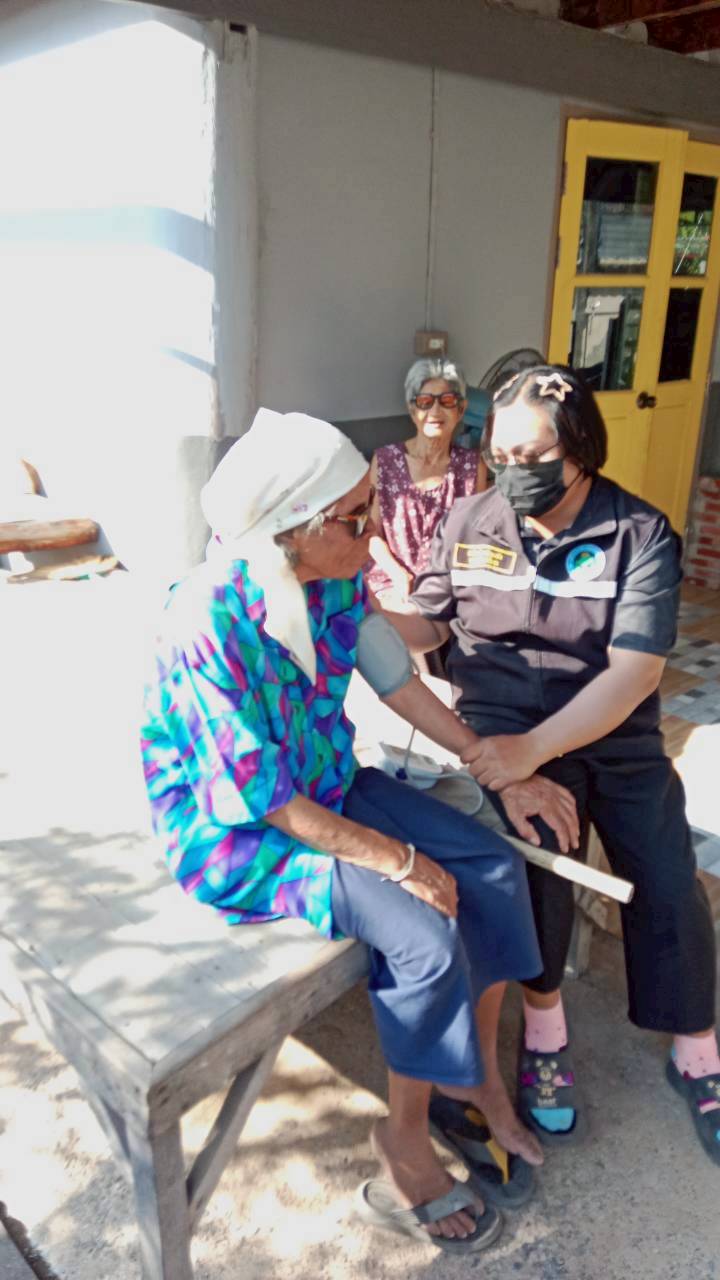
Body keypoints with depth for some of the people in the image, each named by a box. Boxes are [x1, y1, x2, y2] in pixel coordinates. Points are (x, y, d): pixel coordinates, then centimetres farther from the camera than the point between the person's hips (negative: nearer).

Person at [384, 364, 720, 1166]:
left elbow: (633, 672, -19)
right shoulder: (470, 522, 1)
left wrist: (533, 748, -30)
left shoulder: (641, 535, -9)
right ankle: (543, 1031, 1)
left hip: (614, 733, 0)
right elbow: (426, 624, 6)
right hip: (507, 724, 0)